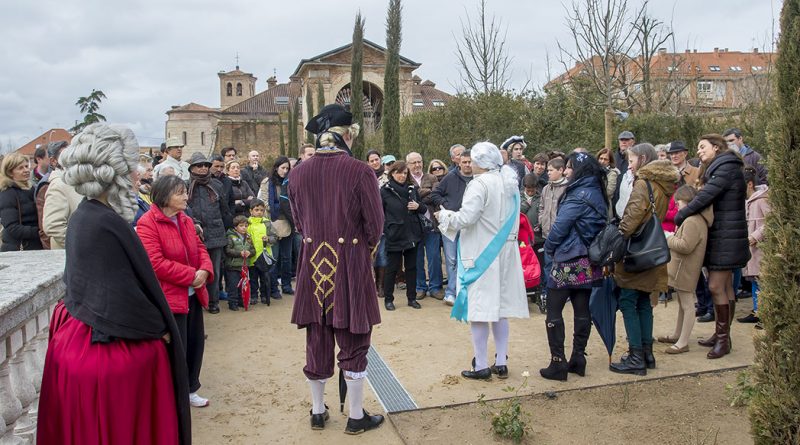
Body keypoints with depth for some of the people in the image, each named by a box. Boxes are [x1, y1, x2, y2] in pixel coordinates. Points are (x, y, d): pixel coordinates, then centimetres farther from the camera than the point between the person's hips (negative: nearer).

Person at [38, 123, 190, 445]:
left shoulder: (84, 216, 5)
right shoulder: (107, 225, -24)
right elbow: (124, 301, -26)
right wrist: (160, 330, -10)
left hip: (79, 342, 9)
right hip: (117, 351, -9)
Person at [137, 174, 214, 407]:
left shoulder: (186, 220, 10)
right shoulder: (147, 223, -16)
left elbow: (200, 248, 13)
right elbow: (156, 263, -23)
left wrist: (204, 270, -8)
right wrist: (191, 275, -20)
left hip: (192, 295, 8)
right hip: (169, 298, -8)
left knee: (196, 342, 15)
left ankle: (190, 389, 33)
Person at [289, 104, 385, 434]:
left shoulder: (299, 173, 0)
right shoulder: (359, 171, -14)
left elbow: (299, 221, 10)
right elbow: (375, 224, -9)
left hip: (313, 264, 4)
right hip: (350, 265, -4)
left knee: (317, 339, 15)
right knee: (353, 342, 8)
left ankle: (318, 411, 29)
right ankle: (356, 416, 19)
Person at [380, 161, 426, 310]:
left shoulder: (412, 189, 9)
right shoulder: (385, 191, -5)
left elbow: (424, 209, 15)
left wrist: (418, 206, -6)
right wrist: (385, 229, -14)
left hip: (412, 234, 5)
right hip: (394, 236, -5)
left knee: (412, 267, 11)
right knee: (392, 267, 3)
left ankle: (412, 298, 21)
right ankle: (388, 299, 16)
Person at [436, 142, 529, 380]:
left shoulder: (480, 184, -16)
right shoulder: (510, 183, 9)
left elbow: (466, 218, -22)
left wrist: (445, 215, -4)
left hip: (480, 255, -7)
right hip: (504, 253, 8)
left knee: (479, 308, 1)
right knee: (499, 308, 14)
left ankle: (481, 366, 7)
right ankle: (501, 363, 19)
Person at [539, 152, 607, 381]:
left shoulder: (578, 196, -16)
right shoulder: (596, 194, 12)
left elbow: (560, 226, -17)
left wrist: (549, 248, 0)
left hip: (569, 261, -9)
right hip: (589, 261, 9)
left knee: (554, 309, -2)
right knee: (582, 310, 11)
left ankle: (558, 363, -1)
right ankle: (578, 359, 18)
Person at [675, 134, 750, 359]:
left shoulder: (727, 166, -12)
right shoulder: (718, 168, 20)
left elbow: (707, 195, -21)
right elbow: (708, 196, 14)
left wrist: (680, 216, -16)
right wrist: (685, 215, 0)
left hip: (727, 237, -10)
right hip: (718, 234, 10)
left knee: (716, 286, -9)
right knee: (725, 286, 12)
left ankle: (723, 337, -1)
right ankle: (721, 334, 19)